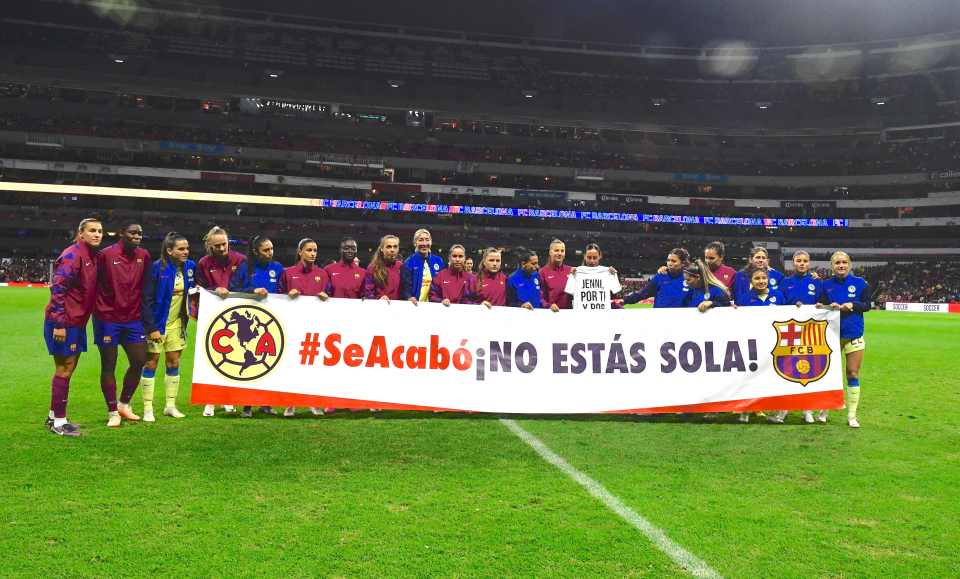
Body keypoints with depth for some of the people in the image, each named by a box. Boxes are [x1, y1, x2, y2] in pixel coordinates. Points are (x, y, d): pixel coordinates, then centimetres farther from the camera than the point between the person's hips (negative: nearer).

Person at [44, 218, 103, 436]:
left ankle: (54, 416, 27)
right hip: (63, 323, -9)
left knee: (68, 368, 15)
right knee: (64, 369, -2)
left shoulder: (92, 256, 11)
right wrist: (59, 324, -23)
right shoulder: (72, 255, -16)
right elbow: (58, 287, -21)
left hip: (77, 322, 9)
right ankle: (58, 422, 8)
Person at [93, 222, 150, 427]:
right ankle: (113, 412, 15)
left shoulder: (144, 256, 5)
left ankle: (124, 404, 24)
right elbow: (94, 284, -7)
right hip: (108, 319, -5)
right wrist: (97, 311, -8)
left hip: (133, 318, 5)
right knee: (108, 366, 4)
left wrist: (144, 313, 13)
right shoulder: (106, 255, -10)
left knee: (139, 361, 5)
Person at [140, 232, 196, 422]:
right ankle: (148, 409, 8)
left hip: (176, 322, 5)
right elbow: (147, 299, -16)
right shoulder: (157, 268, -16)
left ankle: (170, 405, 20)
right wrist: (152, 328, -18)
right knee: (151, 362, 1)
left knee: (174, 363, 10)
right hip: (156, 323, -5)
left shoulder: (190, 267, -1)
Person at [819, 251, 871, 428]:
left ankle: (852, 415, 9)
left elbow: (867, 305, 1)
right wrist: (830, 306, -15)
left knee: (853, 374, 1)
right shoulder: (826, 284, 4)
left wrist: (852, 305, -15)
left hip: (854, 334, -1)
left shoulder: (860, 283, 1)